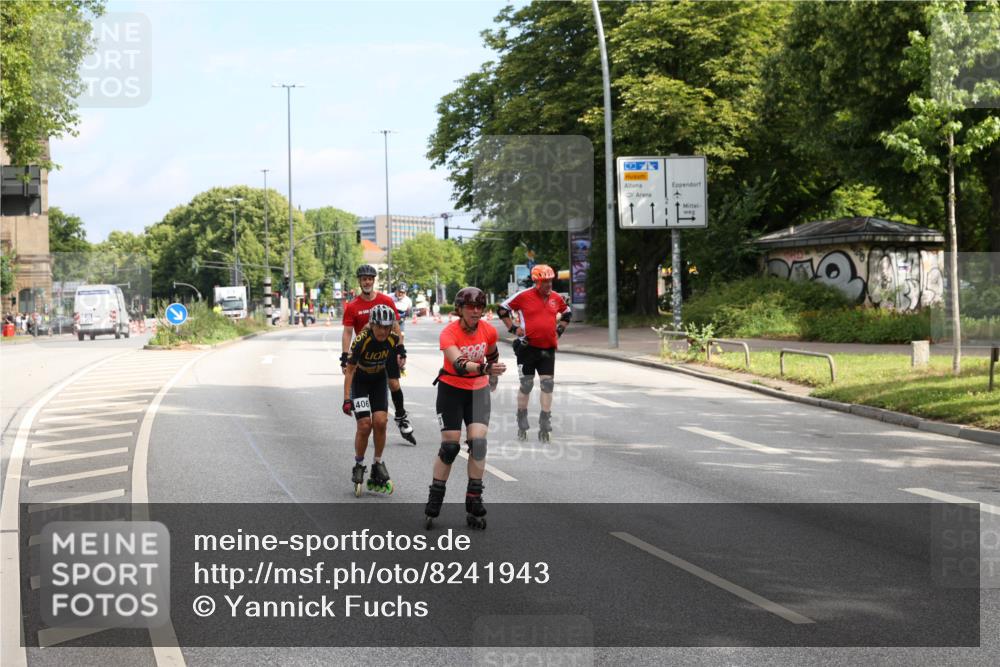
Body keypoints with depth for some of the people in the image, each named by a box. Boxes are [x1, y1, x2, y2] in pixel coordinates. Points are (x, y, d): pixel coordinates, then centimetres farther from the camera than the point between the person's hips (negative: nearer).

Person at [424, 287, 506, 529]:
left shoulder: (489, 332, -10)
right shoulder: (449, 333, -22)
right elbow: (459, 364, -38)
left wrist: (493, 378, 25)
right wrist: (483, 367, -54)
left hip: (478, 391, 3)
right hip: (451, 390, -3)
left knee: (478, 442, -11)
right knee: (450, 446, -4)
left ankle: (474, 505, -3)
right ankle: (434, 502, 12)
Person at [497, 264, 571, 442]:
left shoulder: (556, 298, 7)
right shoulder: (524, 296, -7)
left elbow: (567, 313, 26)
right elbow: (503, 309, 2)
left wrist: (560, 329, 13)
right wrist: (513, 328, -5)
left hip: (548, 349, 4)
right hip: (528, 347, -4)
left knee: (547, 384, -1)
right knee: (526, 385, 3)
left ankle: (545, 423, 5)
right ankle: (522, 424, 17)